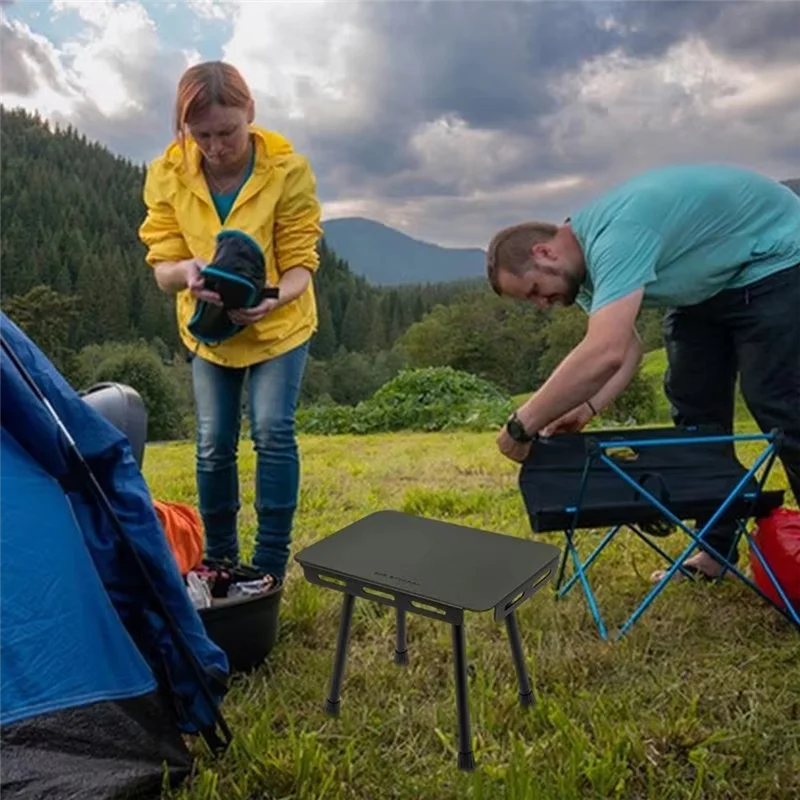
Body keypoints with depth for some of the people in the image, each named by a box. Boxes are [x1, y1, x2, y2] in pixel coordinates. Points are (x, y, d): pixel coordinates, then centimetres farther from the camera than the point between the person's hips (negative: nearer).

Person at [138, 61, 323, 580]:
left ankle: (272, 565, 4)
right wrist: (185, 271, -40)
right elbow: (162, 266, -15)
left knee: (273, 432, -12)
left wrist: (273, 297, -42)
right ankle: (219, 560, 22)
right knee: (213, 444, 3)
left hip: (279, 325, -2)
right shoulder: (167, 174, -15)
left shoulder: (289, 170, -21)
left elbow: (300, 262, -20)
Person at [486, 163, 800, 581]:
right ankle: (719, 547, 13)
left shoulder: (612, 237, -37)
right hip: (708, 283, 9)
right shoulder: (584, 258, -7)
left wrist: (521, 425, -42)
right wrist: (586, 409, -21)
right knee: (693, 403, 4)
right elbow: (624, 346, -6)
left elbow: (604, 354, -48)